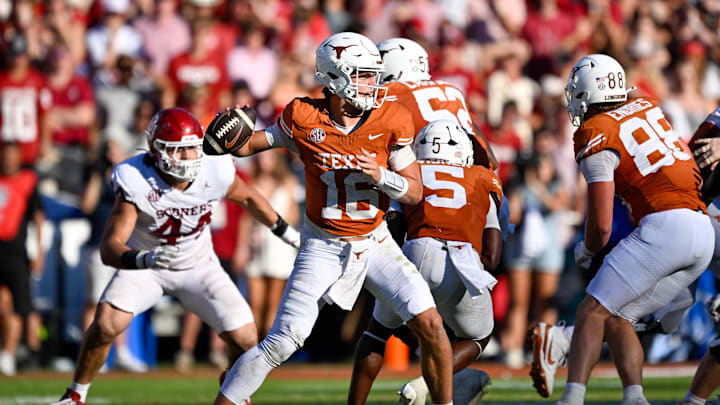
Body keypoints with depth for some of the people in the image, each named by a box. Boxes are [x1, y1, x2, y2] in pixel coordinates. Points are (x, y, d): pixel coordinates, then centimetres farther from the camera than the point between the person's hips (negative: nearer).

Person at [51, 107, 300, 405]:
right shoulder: (136, 182, -31)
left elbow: (247, 198, 3)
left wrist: (286, 231, 13)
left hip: (198, 266, 2)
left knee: (245, 339, -10)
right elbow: (109, 248, -36)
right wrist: (143, 259, -56)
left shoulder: (215, 171, -22)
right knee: (106, 324, -24)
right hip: (144, 262, -2)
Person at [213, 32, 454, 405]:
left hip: (375, 243, 2)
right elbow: (250, 145, 3)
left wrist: (381, 176, -24)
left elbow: (415, 192, -5)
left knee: (430, 326, -10)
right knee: (282, 343, -9)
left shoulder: (390, 122, -10)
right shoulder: (304, 120, -13)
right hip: (324, 246, -2)